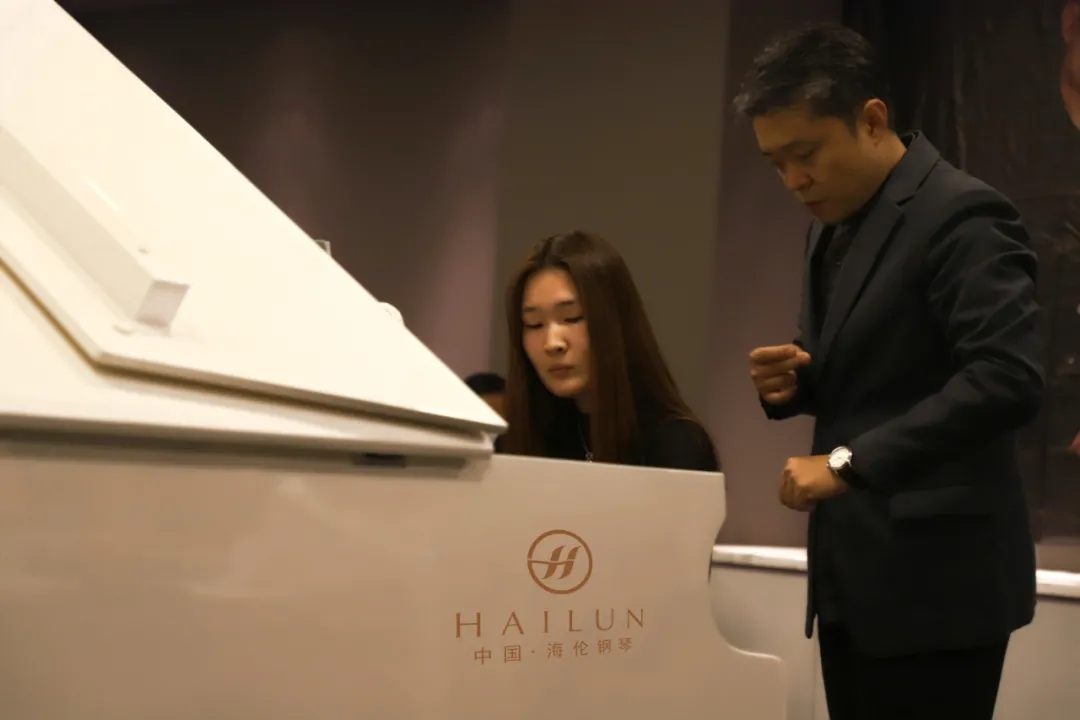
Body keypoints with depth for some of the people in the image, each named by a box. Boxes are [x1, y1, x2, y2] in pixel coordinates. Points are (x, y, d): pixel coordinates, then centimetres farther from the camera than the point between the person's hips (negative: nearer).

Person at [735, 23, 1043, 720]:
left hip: (933, 578, -8)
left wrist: (849, 461, -24)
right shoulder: (834, 226, 14)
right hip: (856, 574, 8)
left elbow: (1009, 378, -24)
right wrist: (796, 381, 1)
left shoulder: (962, 216, -13)